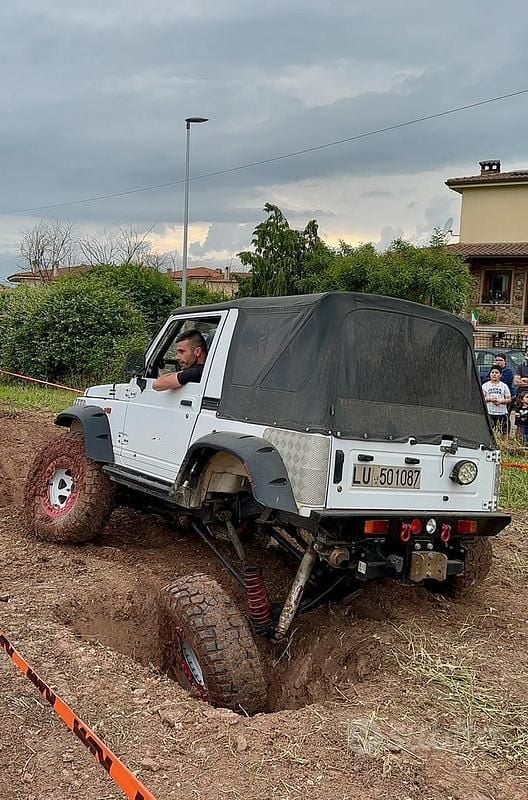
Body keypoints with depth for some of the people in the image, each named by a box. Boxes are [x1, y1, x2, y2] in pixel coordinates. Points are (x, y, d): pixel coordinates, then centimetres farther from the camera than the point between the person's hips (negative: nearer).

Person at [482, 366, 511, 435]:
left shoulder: (504, 386, 9)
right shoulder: (485, 386, 7)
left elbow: (509, 399, 6)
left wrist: (501, 401, -12)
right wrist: (489, 399, -13)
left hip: (502, 413, 1)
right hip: (489, 413, -1)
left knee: (503, 433, -2)